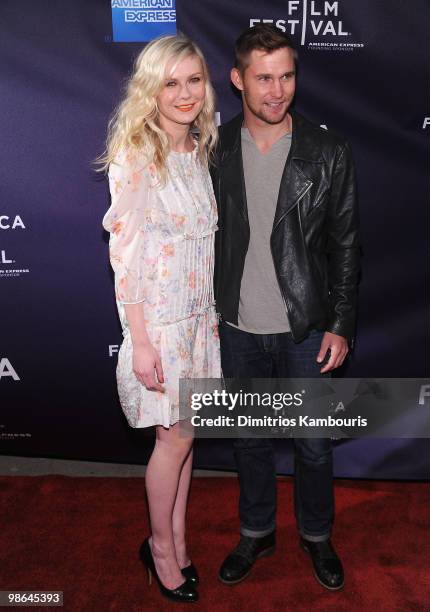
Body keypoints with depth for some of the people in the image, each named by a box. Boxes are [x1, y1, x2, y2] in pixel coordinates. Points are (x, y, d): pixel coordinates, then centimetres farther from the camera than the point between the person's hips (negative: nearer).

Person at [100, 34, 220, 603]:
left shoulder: (199, 150, 7)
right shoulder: (135, 156, -14)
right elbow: (125, 252, -16)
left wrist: (212, 311, 12)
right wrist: (140, 342, -17)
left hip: (200, 313, 6)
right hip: (158, 317, -6)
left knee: (184, 434, 14)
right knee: (175, 439, 5)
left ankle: (176, 542, 33)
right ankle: (161, 548, 29)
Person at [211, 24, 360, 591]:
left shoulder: (328, 153, -7)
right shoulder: (215, 150, -2)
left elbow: (345, 245, -3)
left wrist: (340, 325, -6)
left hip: (305, 330, -1)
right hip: (238, 329, 2)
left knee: (314, 444, 15)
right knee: (250, 440, 18)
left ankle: (316, 535, 41)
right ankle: (257, 533, 42)